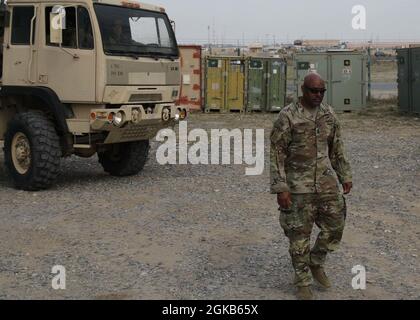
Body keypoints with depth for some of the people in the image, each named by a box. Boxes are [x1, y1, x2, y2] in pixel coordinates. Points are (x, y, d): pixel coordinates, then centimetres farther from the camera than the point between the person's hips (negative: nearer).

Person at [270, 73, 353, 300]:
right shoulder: (288, 116, -12)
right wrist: (280, 188, -16)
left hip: (327, 182, 5)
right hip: (298, 186, -5)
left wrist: (345, 176, 14)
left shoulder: (329, 114, 5)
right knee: (299, 234, 4)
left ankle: (316, 263, 34)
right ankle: (303, 281, 21)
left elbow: (337, 149, 15)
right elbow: (277, 153, -12)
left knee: (335, 227, 8)